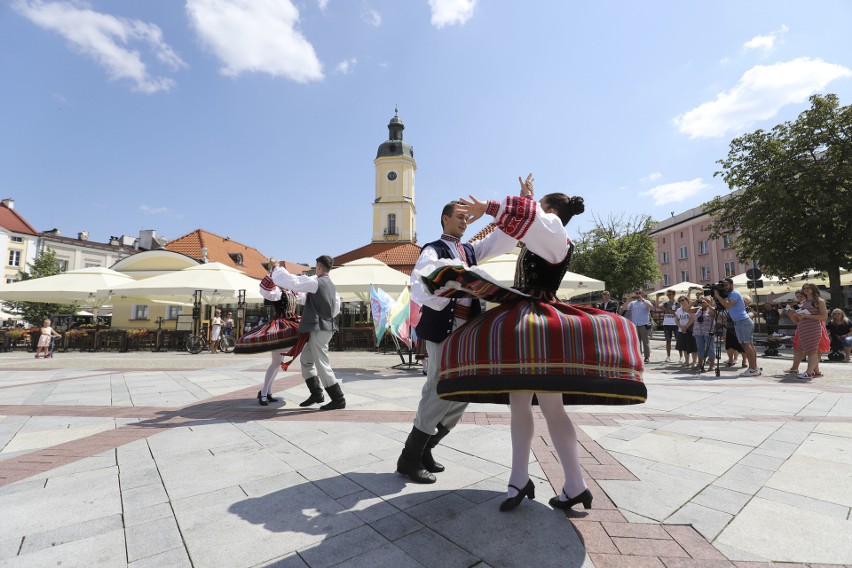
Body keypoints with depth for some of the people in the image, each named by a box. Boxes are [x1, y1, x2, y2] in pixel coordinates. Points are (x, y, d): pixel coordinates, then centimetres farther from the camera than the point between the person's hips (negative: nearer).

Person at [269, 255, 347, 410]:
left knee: (322, 364, -3)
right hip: (325, 327, 9)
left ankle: (338, 399, 2)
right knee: (306, 360, 18)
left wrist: (279, 268, 0)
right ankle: (316, 394, 19)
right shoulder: (331, 285, 13)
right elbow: (336, 308, 22)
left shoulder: (315, 282, -14)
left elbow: (289, 281, -16)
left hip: (319, 329, -9)